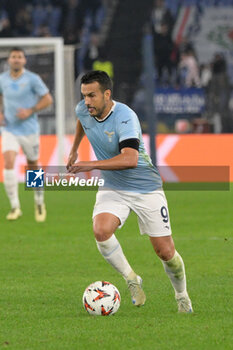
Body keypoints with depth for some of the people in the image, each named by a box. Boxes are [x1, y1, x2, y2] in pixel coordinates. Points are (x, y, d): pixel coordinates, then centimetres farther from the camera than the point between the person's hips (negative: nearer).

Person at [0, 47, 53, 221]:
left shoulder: (32, 79, -7)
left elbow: (48, 99, -4)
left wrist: (30, 111, -17)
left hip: (29, 129, -2)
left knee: (33, 166, 10)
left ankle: (39, 203, 33)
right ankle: (15, 206, -14)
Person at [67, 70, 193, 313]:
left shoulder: (124, 117, -25)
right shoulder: (83, 110, -5)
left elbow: (129, 159, -39)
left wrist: (91, 165, -41)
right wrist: (74, 150, 30)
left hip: (147, 189, -4)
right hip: (113, 190, 4)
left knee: (165, 252, -2)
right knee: (101, 231, -27)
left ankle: (182, 295, 28)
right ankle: (131, 280, -5)